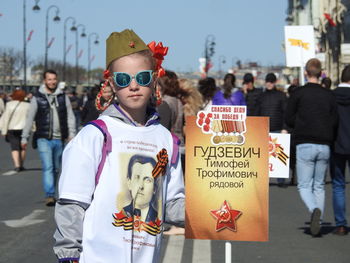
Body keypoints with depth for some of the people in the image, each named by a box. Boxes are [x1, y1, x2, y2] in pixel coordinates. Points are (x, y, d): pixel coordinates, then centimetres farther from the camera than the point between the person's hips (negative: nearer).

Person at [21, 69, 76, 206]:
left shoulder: (63, 97, 8)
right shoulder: (37, 98, 0)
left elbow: (70, 116, 11)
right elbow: (29, 119, 3)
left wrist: (71, 134, 0)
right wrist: (24, 138, 3)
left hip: (59, 139, 3)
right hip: (44, 139, -3)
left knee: (56, 168, 11)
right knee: (48, 167, -14)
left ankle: (51, 193, 23)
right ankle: (49, 195, -17)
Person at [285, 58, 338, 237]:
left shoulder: (298, 93, -1)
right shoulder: (329, 95, 6)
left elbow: (289, 119, -2)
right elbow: (334, 121, 1)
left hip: (305, 145, -3)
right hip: (324, 146, 3)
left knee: (304, 186, 2)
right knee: (319, 186, 13)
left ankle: (315, 210, -26)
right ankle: (317, 222, 7)